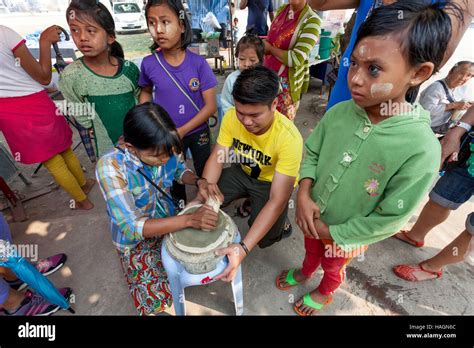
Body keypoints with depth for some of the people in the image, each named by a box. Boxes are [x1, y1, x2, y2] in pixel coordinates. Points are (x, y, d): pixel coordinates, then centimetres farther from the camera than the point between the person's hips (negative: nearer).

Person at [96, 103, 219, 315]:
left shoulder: (165, 149, -20)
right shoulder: (110, 167, -33)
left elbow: (180, 171, 2)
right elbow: (130, 227, -34)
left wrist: (199, 181, -21)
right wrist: (189, 220, -44)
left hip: (169, 221, 4)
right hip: (135, 238, -3)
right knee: (157, 303, -9)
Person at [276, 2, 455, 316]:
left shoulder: (422, 149, -30)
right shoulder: (339, 112, -18)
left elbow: (390, 218, -24)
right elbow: (311, 152, -5)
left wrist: (332, 232, -18)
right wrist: (304, 192, -20)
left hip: (346, 237, -3)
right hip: (312, 218, 3)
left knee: (333, 267, 30)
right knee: (311, 250, 34)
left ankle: (324, 293, 64)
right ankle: (305, 272, 68)